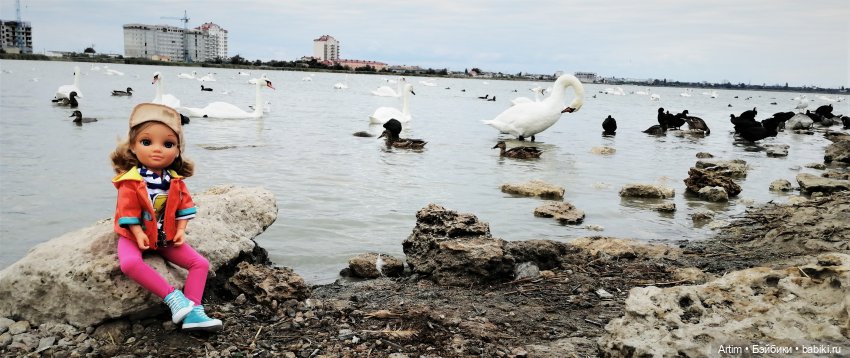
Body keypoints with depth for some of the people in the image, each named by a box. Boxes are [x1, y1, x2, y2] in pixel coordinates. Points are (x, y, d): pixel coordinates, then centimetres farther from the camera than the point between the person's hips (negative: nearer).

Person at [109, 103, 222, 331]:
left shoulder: (175, 181, 0)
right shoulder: (131, 181, -13)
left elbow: (184, 205, 4)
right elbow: (128, 210, -13)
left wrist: (180, 231, -7)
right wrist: (138, 234, -20)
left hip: (167, 236, 4)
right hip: (135, 235, -4)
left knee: (200, 263, -10)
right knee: (130, 263, -37)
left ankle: (192, 311, -14)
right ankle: (172, 296, -33)